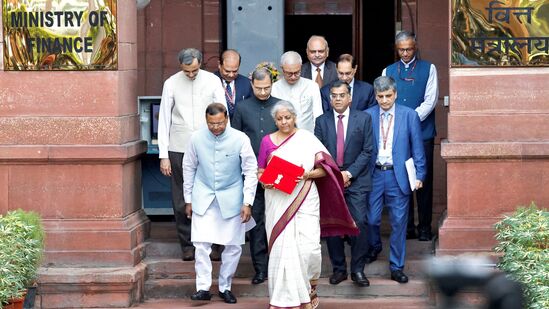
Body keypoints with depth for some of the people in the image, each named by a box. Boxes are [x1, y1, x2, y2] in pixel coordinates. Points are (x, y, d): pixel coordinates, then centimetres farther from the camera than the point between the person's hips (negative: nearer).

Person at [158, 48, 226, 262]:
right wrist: (163, 155, 0)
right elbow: (164, 120, 3)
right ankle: (187, 244, 12)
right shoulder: (171, 84, 0)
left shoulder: (212, 81, 1)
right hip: (179, 149, 0)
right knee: (181, 200, 3)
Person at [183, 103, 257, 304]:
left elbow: (250, 172, -4)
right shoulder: (197, 138, -6)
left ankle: (225, 287, 19)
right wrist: (189, 199, 8)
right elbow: (189, 169, 7)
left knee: (233, 245, 4)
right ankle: (203, 287, -2)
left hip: (231, 199, 0)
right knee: (201, 243, -8)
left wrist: (247, 203, -8)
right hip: (204, 198, 0)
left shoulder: (240, 139, -11)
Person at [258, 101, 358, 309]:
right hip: (278, 203, 1)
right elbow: (261, 171, 11)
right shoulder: (267, 141, 6)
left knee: (308, 247, -7)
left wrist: (308, 174, -17)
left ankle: (309, 288, 18)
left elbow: (324, 168, 0)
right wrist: (264, 182, -11)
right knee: (281, 248, -1)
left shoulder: (307, 138, 2)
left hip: (305, 201, -1)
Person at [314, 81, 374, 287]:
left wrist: (349, 173, -10)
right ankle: (338, 268, 13)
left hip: (356, 180, -2)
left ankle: (358, 270, -1)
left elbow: (367, 151, -1)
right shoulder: (322, 121, 7)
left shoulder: (363, 119, 3)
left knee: (359, 223, -10)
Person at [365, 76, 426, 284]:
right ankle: (374, 247, 38)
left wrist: (419, 175, -2)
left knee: (399, 222, 0)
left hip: (398, 175, -1)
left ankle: (396, 267, 9)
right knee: (371, 219, 6)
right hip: (374, 174, 1)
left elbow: (417, 148, 2)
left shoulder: (409, 115, 0)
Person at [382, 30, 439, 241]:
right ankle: (406, 227, 10)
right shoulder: (388, 71, 13)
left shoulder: (428, 69, 5)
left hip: (422, 132, -2)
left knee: (424, 180, -1)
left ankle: (425, 228, 6)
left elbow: (430, 101, -3)